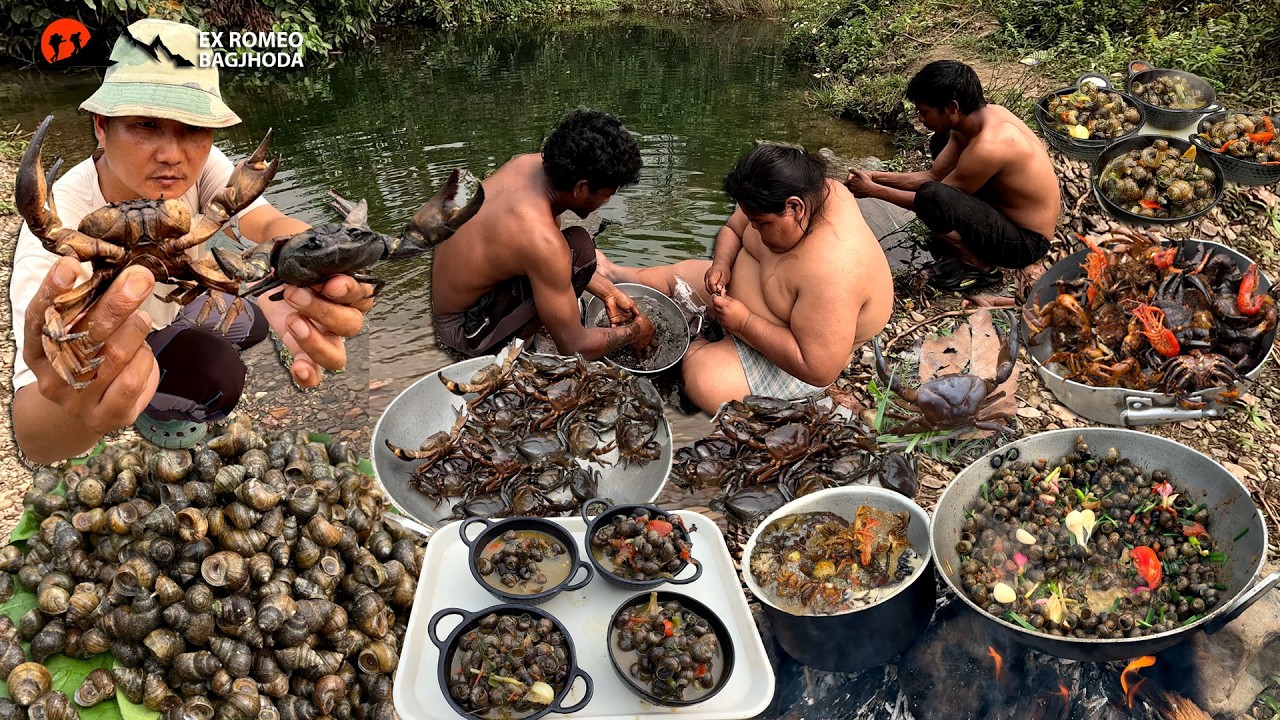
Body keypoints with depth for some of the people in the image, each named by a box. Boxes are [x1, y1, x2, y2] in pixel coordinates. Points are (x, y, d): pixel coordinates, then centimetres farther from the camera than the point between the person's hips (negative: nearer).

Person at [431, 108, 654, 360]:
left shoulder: (529, 163, -10)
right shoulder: (541, 240, -34)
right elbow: (574, 348, -24)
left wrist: (608, 292, 8)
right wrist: (631, 333, -6)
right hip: (463, 329, -9)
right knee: (580, 249, -22)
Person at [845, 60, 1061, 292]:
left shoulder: (987, 146, -32)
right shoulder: (983, 114, -4)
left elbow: (933, 197, -19)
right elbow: (933, 176, 6)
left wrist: (874, 191, -11)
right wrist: (876, 177, -1)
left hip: (1025, 242, -9)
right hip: (1006, 209, 10)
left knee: (931, 197, -32)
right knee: (942, 142, 17)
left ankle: (981, 267, -8)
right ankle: (960, 240, 13)